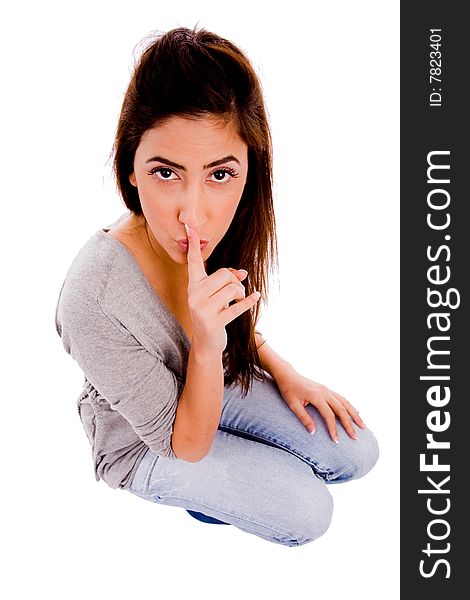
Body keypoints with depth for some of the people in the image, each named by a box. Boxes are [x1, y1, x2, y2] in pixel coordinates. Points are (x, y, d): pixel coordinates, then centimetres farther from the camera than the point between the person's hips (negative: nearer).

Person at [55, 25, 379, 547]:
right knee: (307, 511, -11)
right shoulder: (94, 299, -41)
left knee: (357, 452, 0)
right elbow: (187, 443, -27)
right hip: (145, 442, -5)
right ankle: (208, 492, 15)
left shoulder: (216, 232, -20)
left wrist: (283, 372, -7)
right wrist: (207, 343, -43)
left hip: (211, 382, 6)